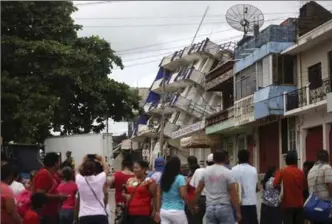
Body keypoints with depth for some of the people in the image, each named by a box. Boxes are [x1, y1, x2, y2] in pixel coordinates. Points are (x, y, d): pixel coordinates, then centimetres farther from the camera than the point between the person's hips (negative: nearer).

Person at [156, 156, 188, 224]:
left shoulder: (163, 178, 8)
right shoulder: (180, 178, -11)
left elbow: (158, 195, 9)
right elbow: (183, 195, -17)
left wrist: (158, 211, 13)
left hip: (164, 211, 6)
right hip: (177, 211, -5)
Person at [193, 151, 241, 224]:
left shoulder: (206, 171, 6)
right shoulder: (227, 172, -8)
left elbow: (197, 191, 12)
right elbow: (233, 195, -10)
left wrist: (194, 204, 26)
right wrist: (238, 212, -5)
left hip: (210, 208, 4)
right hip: (224, 207, -4)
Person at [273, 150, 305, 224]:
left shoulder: (283, 171, -7)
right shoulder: (301, 172, -1)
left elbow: (275, 184, -10)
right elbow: (304, 187, 9)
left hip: (287, 204, -2)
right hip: (299, 205, 2)